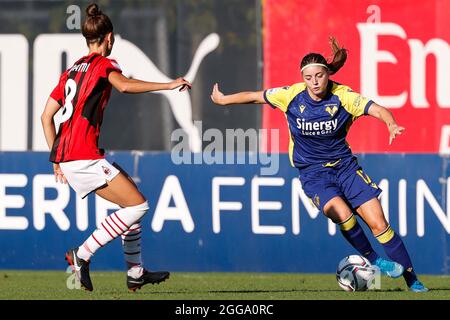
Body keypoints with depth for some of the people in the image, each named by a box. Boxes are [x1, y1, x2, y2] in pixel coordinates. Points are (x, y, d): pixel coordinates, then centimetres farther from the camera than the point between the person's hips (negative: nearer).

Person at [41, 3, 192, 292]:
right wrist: (170, 85, -23)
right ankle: (82, 255, -13)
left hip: (66, 158, 9)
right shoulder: (104, 64, -1)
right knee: (138, 205, -9)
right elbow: (125, 85, -25)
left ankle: (136, 273, 17)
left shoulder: (72, 70, 21)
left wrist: (58, 160, 24)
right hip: (85, 157, -9)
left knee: (131, 200, 18)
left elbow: (46, 116, 20)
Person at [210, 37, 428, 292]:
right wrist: (223, 100, 15)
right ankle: (373, 261, -6)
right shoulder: (291, 95, -10)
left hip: (344, 165, 1)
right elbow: (255, 97, 4)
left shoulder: (343, 95, -13)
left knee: (378, 222, -7)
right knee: (342, 214, -28)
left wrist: (392, 125, -44)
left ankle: (411, 280, 3)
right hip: (313, 173, -1)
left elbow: (377, 109, -23)